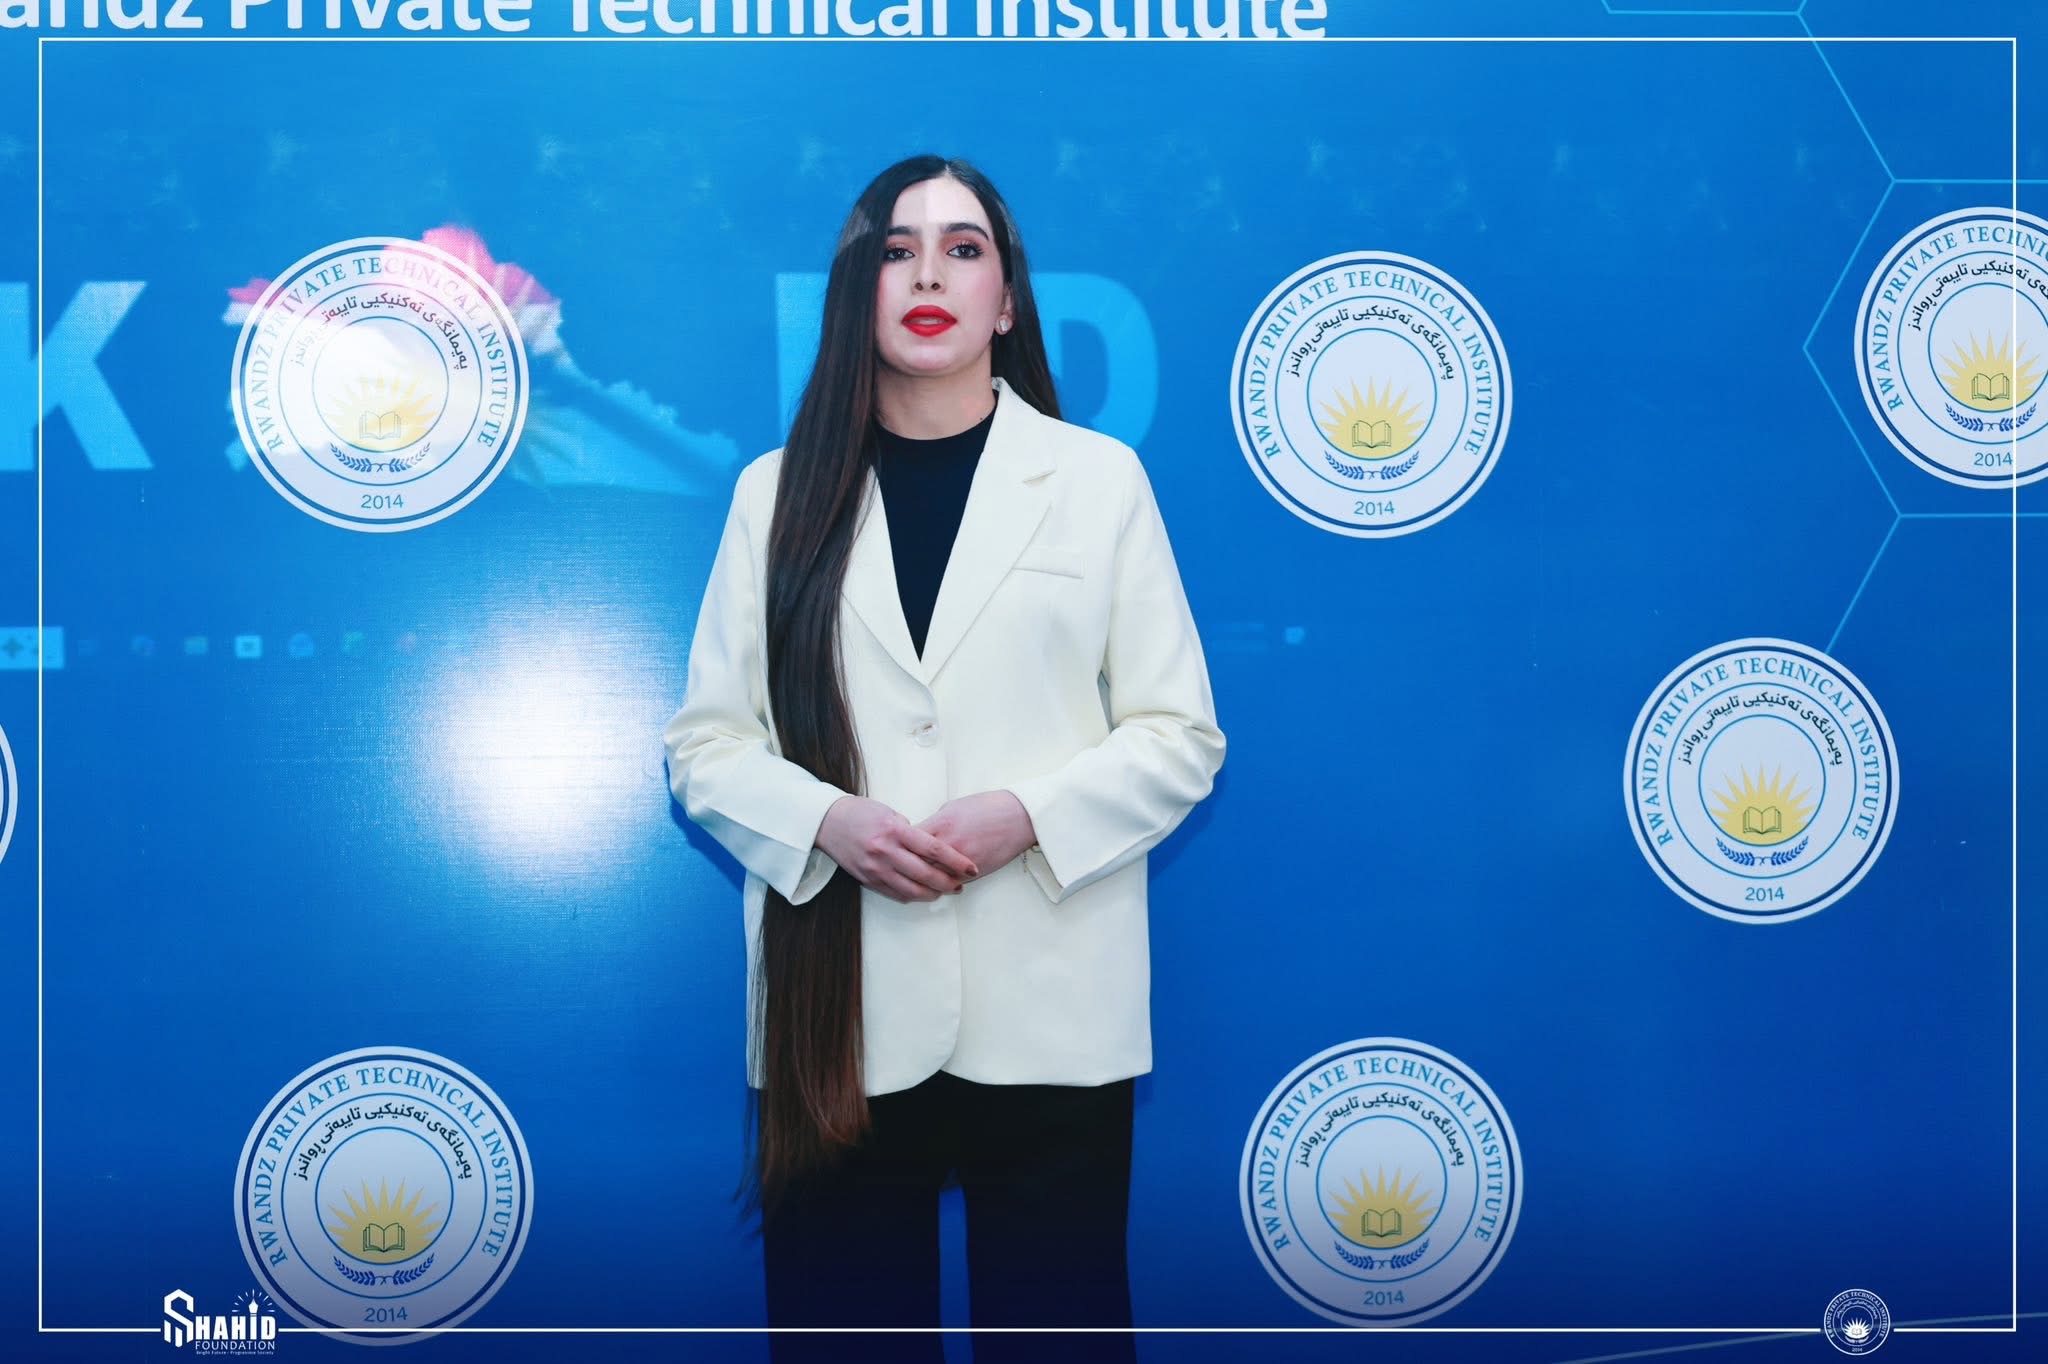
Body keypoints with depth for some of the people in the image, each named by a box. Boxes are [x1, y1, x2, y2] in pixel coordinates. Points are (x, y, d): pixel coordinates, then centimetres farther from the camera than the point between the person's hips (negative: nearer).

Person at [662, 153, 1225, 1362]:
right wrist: (828, 821, -12)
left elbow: (1181, 737, 3)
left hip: (1047, 1018, 0)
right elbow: (706, 741, 7)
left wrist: (1028, 812, -14)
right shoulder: (779, 493, 9)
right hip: (834, 1019, 1)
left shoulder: (1100, 478, 6)